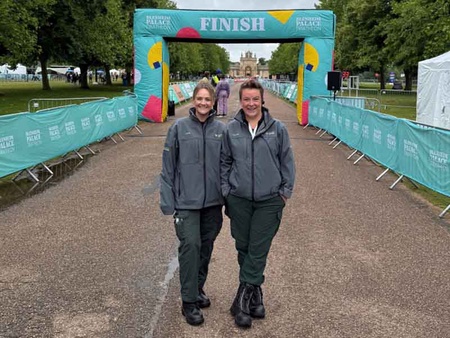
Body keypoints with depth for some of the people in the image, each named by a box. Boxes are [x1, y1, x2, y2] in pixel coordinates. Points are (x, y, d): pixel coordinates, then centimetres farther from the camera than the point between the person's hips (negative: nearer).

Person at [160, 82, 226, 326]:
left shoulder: (221, 129, 2)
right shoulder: (179, 128, -4)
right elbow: (168, 167, -2)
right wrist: (167, 200, -6)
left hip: (213, 201, 3)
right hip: (187, 200, -3)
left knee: (206, 247, 13)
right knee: (190, 246, -7)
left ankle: (198, 289, 32)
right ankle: (189, 301, 6)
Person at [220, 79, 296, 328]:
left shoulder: (277, 128, -1)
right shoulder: (231, 129, 1)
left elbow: (287, 162, 5)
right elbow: (224, 162, 9)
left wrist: (285, 191, 2)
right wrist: (226, 190, 5)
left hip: (269, 201, -1)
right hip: (239, 200, 2)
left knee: (258, 251, 0)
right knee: (243, 248, 10)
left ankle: (243, 299, 11)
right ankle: (254, 294, 27)